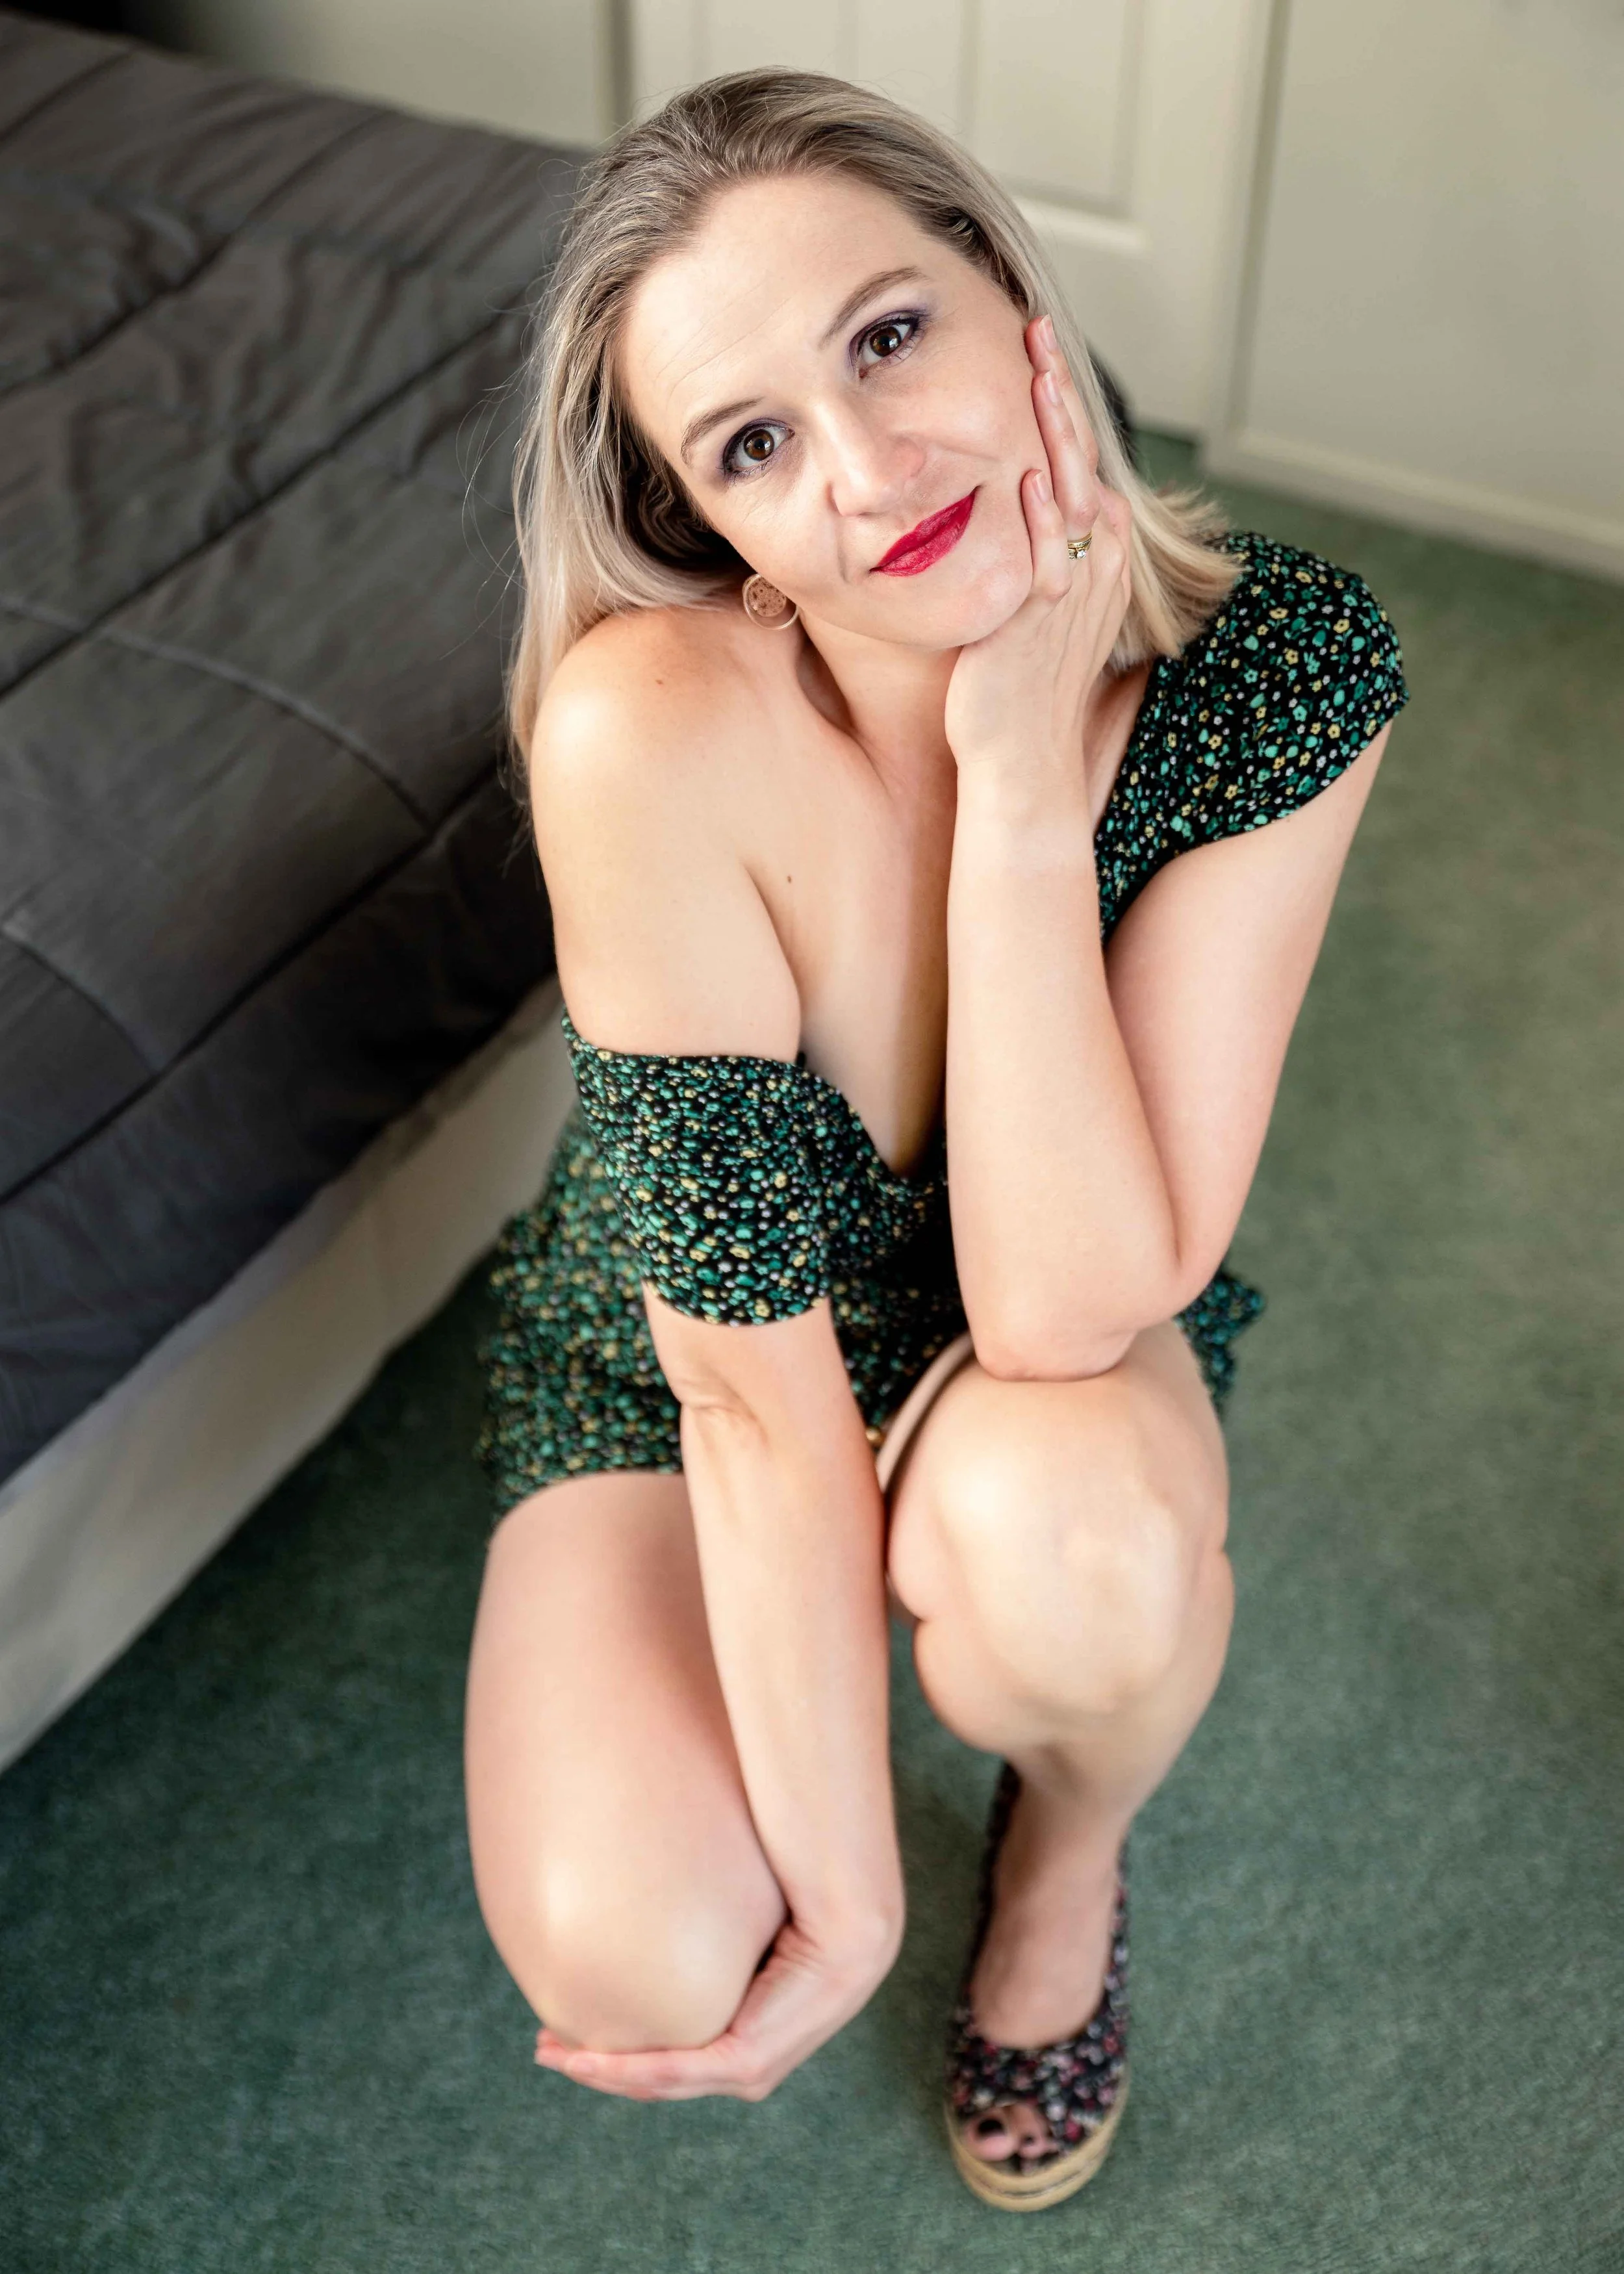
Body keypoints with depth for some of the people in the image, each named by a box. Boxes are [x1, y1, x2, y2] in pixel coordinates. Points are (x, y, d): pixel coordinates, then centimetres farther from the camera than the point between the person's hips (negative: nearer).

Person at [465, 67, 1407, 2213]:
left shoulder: (1285, 668, -26)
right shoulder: (653, 730, -33)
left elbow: (1061, 1315, -30)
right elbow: (757, 1365, -27)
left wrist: (1025, 786, -37)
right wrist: (851, 1901, -22)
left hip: (1061, 1338, 1)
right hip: (676, 1348, 0)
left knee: (1061, 1527, -35)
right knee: (635, 1958, -22)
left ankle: (1072, 1851, 4)